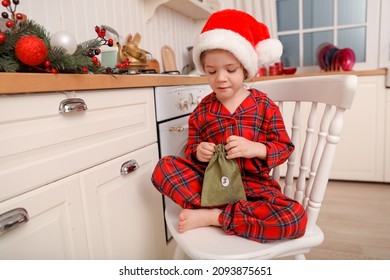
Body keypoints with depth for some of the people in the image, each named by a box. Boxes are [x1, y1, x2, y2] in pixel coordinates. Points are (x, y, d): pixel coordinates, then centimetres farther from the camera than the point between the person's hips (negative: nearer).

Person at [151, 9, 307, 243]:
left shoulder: (264, 105, -1)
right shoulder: (202, 110, 3)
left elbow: (285, 147, -2)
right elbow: (191, 150, 9)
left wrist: (256, 149, -22)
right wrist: (197, 152, -16)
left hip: (253, 184, 0)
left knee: (296, 218, -29)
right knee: (164, 166, -19)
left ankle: (212, 216, -21)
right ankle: (219, 212, -24)